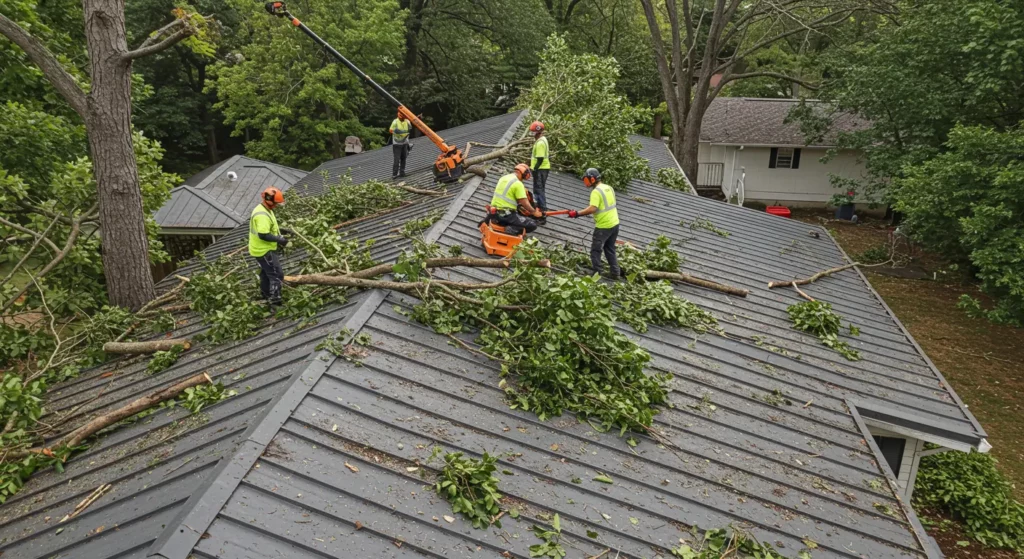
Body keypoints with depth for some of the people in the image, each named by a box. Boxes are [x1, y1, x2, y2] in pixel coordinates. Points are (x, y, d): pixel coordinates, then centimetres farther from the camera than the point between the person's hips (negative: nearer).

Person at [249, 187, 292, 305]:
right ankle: (274, 301, -7)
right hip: (264, 251, -11)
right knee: (277, 274, -8)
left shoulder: (264, 209, 7)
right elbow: (263, 235, -34)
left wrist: (280, 230, 9)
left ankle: (265, 294, 41)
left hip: (262, 249, 11)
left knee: (266, 271, 25)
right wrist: (280, 239, -26)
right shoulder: (262, 215, -27)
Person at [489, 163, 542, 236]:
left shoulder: (503, 178, 12)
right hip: (506, 215, -8)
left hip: (495, 212, 8)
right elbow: (525, 203, -13)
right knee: (533, 224, -4)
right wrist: (534, 212, 1)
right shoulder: (518, 183, -13)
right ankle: (512, 230, -22)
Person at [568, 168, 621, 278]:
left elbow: (592, 209, -29)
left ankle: (596, 273, 2)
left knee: (596, 250, 3)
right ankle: (615, 272, 23)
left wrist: (577, 213, -25)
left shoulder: (596, 191, -19)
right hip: (615, 224, 8)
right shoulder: (609, 188, 9)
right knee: (610, 249, 20)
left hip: (603, 227, -8)